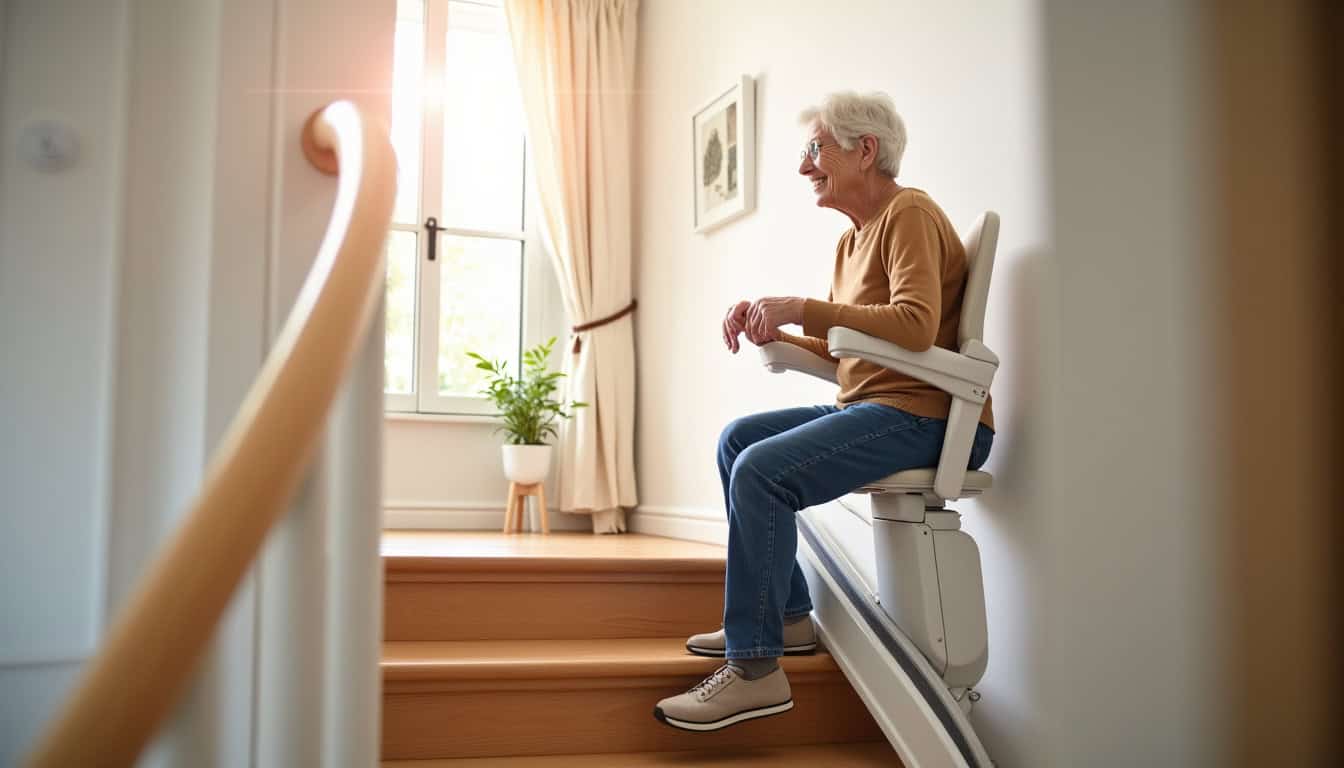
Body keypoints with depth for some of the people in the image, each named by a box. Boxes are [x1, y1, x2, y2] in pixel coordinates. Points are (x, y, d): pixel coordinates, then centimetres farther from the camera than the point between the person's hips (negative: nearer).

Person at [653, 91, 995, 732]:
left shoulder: (909, 215, -9)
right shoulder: (853, 238, 20)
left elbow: (916, 326, -26)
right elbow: (837, 350, 21)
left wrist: (803, 308, -24)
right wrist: (772, 332, 4)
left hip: (923, 416, -10)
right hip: (865, 408, 10)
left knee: (761, 472, -25)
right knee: (736, 440, 12)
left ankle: (755, 669, -16)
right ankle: (786, 617, 15)